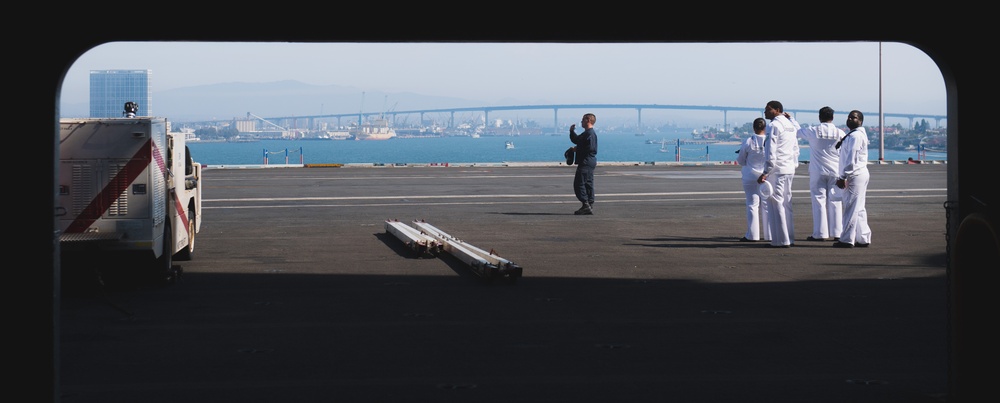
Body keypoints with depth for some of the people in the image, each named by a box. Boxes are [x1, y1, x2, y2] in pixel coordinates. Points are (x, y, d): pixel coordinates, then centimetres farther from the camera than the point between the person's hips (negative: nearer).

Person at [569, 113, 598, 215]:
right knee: (588, 184, 11)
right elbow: (576, 140, 29)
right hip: (590, 162, 11)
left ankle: (586, 206, -14)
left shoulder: (590, 133, -15)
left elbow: (591, 148, -24)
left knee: (579, 184, -11)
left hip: (586, 162, -11)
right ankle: (590, 206, 12)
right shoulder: (586, 133, 19)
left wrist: (578, 149, -13)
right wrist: (572, 131, 15)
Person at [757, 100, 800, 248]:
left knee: (776, 204, -5)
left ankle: (781, 240, -7)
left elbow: (771, 152, -16)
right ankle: (789, 238, 14)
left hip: (776, 169, -9)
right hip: (790, 169, 9)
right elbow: (796, 149, 19)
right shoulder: (790, 124, 16)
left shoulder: (774, 125, -11)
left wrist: (765, 172, -16)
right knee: (786, 204, 13)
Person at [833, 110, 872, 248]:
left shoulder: (855, 136, -14)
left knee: (851, 208, -7)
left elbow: (852, 158, -19)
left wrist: (843, 177, -19)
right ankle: (863, 239, 16)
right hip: (860, 175, 11)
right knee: (859, 209, 13)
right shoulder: (855, 135, 20)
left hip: (855, 176, -11)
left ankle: (847, 240, -6)